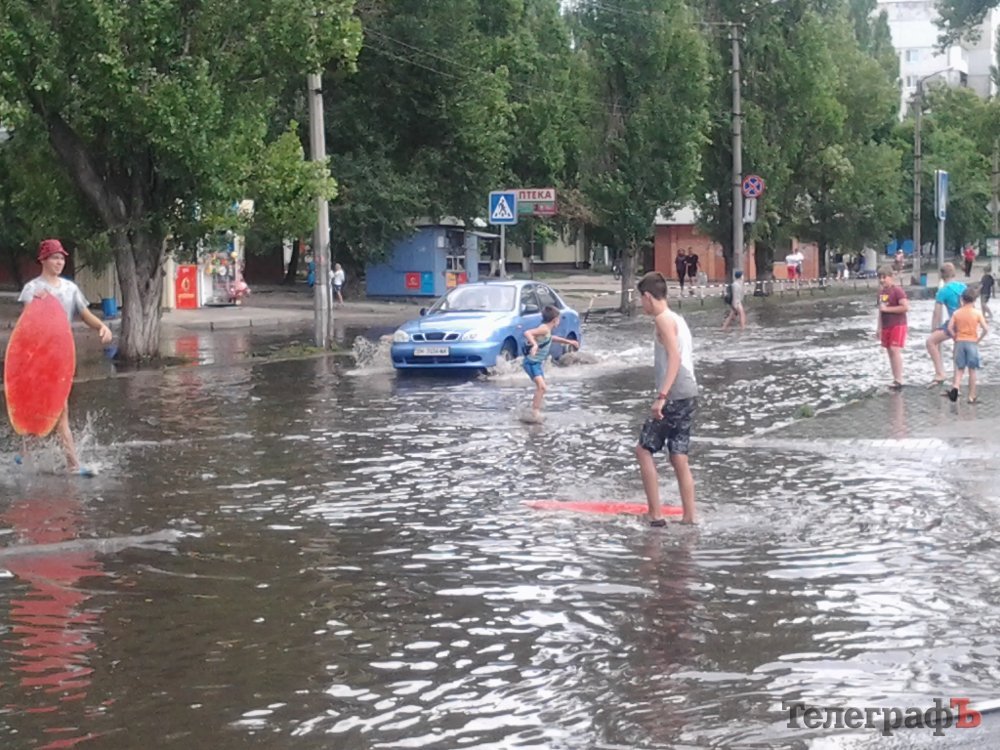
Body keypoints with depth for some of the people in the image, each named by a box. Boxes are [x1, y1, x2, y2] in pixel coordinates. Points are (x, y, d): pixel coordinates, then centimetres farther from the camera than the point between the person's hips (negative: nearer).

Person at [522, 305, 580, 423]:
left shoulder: (548, 330, 10)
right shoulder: (544, 329, -19)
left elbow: (552, 338, 34)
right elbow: (527, 333, -35)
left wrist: (568, 341, 37)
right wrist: (534, 344, -50)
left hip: (537, 363, 11)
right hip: (531, 362, -11)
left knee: (541, 388, 19)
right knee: (542, 387, -23)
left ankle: (536, 413, 30)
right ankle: (534, 413, -24)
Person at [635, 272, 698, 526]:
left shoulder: (663, 319, -9)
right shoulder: (677, 319, 19)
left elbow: (674, 357, -19)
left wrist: (661, 396, -25)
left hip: (675, 395, -9)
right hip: (689, 393, 9)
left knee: (643, 449, -3)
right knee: (679, 457, 10)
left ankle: (656, 515, -6)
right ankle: (689, 518, 10)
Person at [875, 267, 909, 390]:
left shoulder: (897, 290, -13)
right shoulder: (881, 291, 12)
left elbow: (906, 307, -22)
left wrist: (887, 309, -20)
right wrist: (879, 327, 19)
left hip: (898, 325, -8)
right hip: (886, 326, 8)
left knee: (895, 350, -15)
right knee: (890, 352, 8)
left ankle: (899, 381, -15)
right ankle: (895, 380, 14)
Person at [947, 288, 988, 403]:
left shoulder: (957, 313, 1)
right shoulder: (977, 313, -5)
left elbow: (950, 328, -7)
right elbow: (985, 329, -11)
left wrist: (955, 338, 6)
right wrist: (979, 339, 1)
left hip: (960, 342, 2)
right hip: (972, 343, -2)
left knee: (959, 368, 11)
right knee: (972, 370, 6)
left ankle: (955, 386, -16)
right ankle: (971, 397, 8)